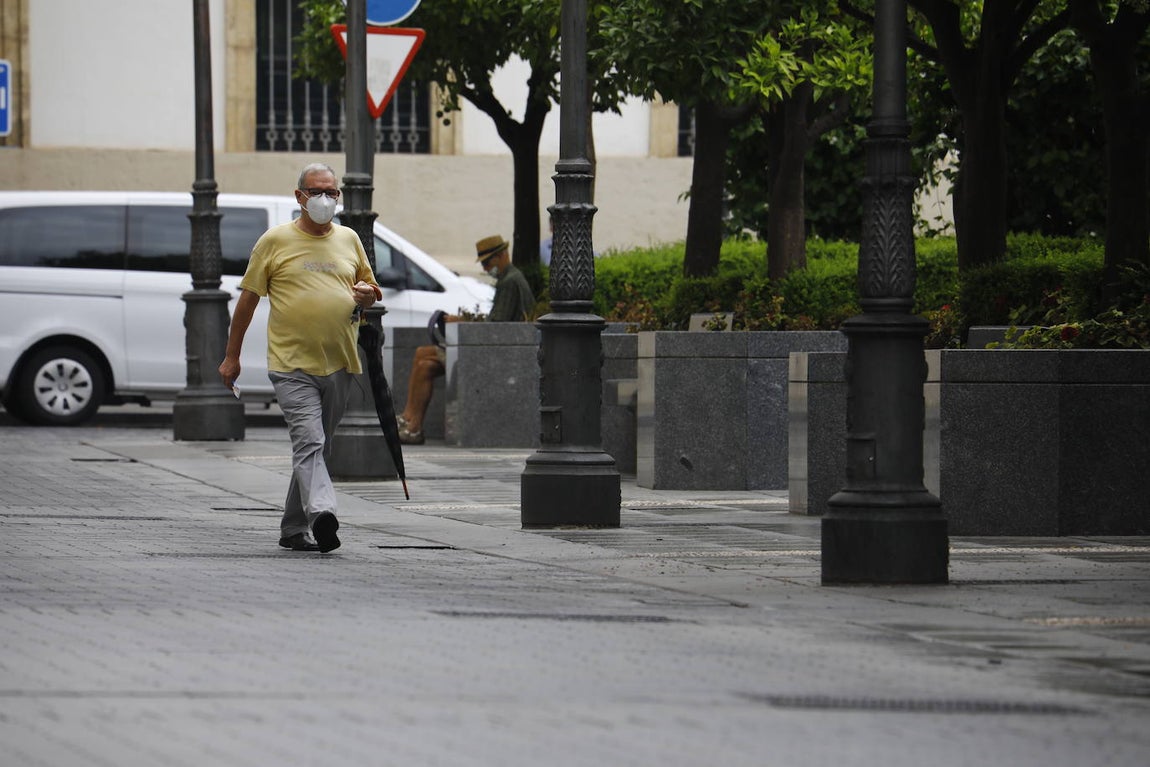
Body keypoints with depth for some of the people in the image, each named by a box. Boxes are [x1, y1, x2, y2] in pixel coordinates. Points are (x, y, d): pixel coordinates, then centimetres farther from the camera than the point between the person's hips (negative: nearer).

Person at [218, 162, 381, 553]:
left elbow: (370, 289, 26)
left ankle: (294, 528, 22)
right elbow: (248, 298, 5)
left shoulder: (349, 240, 13)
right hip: (291, 365, -5)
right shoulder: (276, 241, 1)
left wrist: (367, 295, 0)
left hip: (338, 365, 5)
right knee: (309, 441, -21)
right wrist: (232, 356, 5)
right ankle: (321, 513, -37)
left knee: (317, 448, 12)